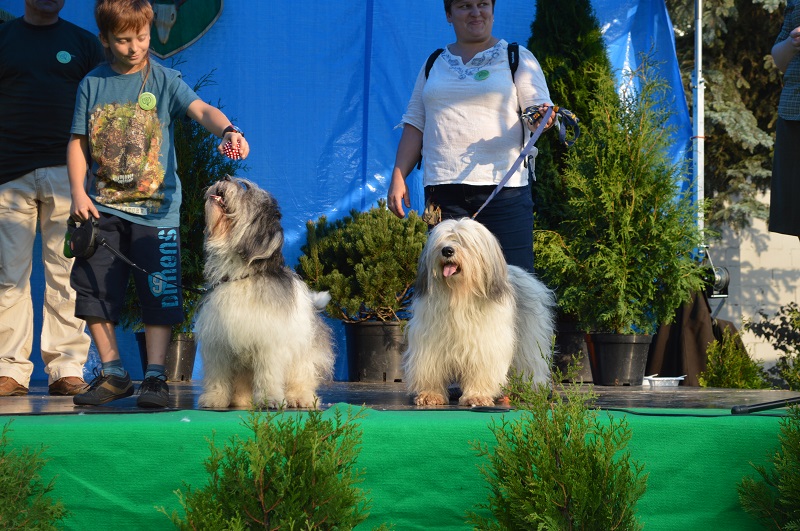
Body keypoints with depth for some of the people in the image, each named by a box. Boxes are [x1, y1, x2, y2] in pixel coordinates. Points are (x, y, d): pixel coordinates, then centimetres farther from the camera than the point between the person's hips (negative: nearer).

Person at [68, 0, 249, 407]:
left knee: (158, 295, -3)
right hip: (101, 207, 2)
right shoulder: (93, 84, 6)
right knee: (94, 292, 3)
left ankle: (154, 377, 4)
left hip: (155, 209, -2)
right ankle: (113, 374, 15)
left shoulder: (163, 80, 0)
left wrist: (228, 130, -36)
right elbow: (78, 142, 9)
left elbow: (201, 110, -16)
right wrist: (78, 192, -3)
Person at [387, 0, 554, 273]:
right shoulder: (434, 64, 19)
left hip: (503, 188, -3)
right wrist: (398, 177, 8)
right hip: (442, 187, 3)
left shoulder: (517, 58, 9)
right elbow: (415, 124, 18)